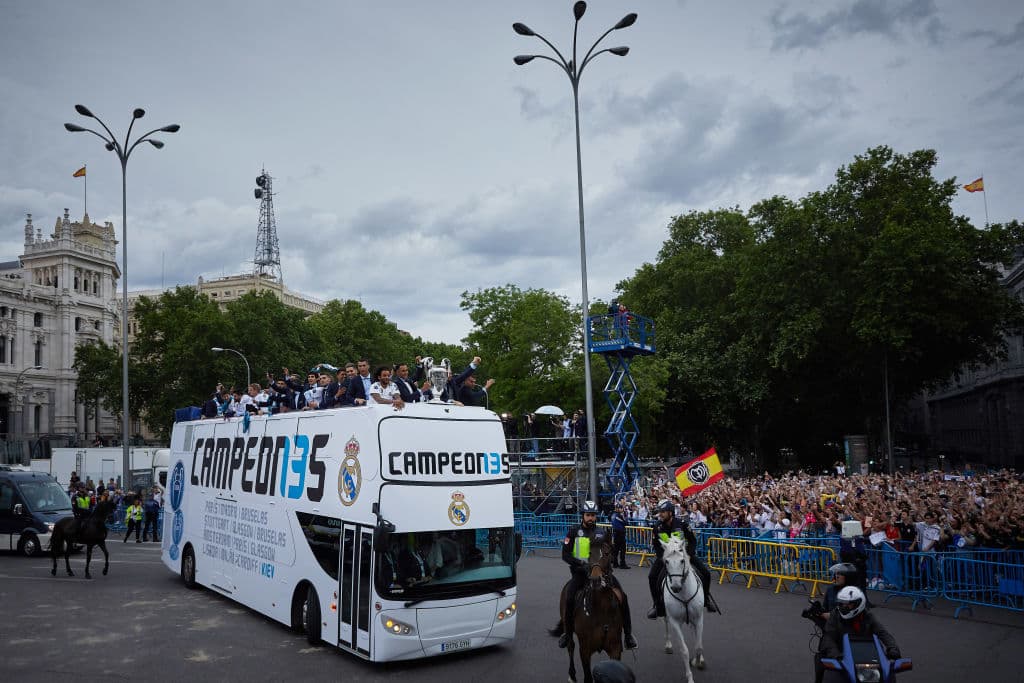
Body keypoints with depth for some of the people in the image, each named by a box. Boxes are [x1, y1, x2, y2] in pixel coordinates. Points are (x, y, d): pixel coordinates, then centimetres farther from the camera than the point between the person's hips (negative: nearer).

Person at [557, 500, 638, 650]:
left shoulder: (601, 533, 13)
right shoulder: (574, 532, 6)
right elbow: (565, 555, 0)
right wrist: (580, 563, -17)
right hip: (580, 572, -2)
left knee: (622, 596, -13)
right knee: (569, 598, -24)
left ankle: (628, 633, 0)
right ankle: (567, 632, 0)